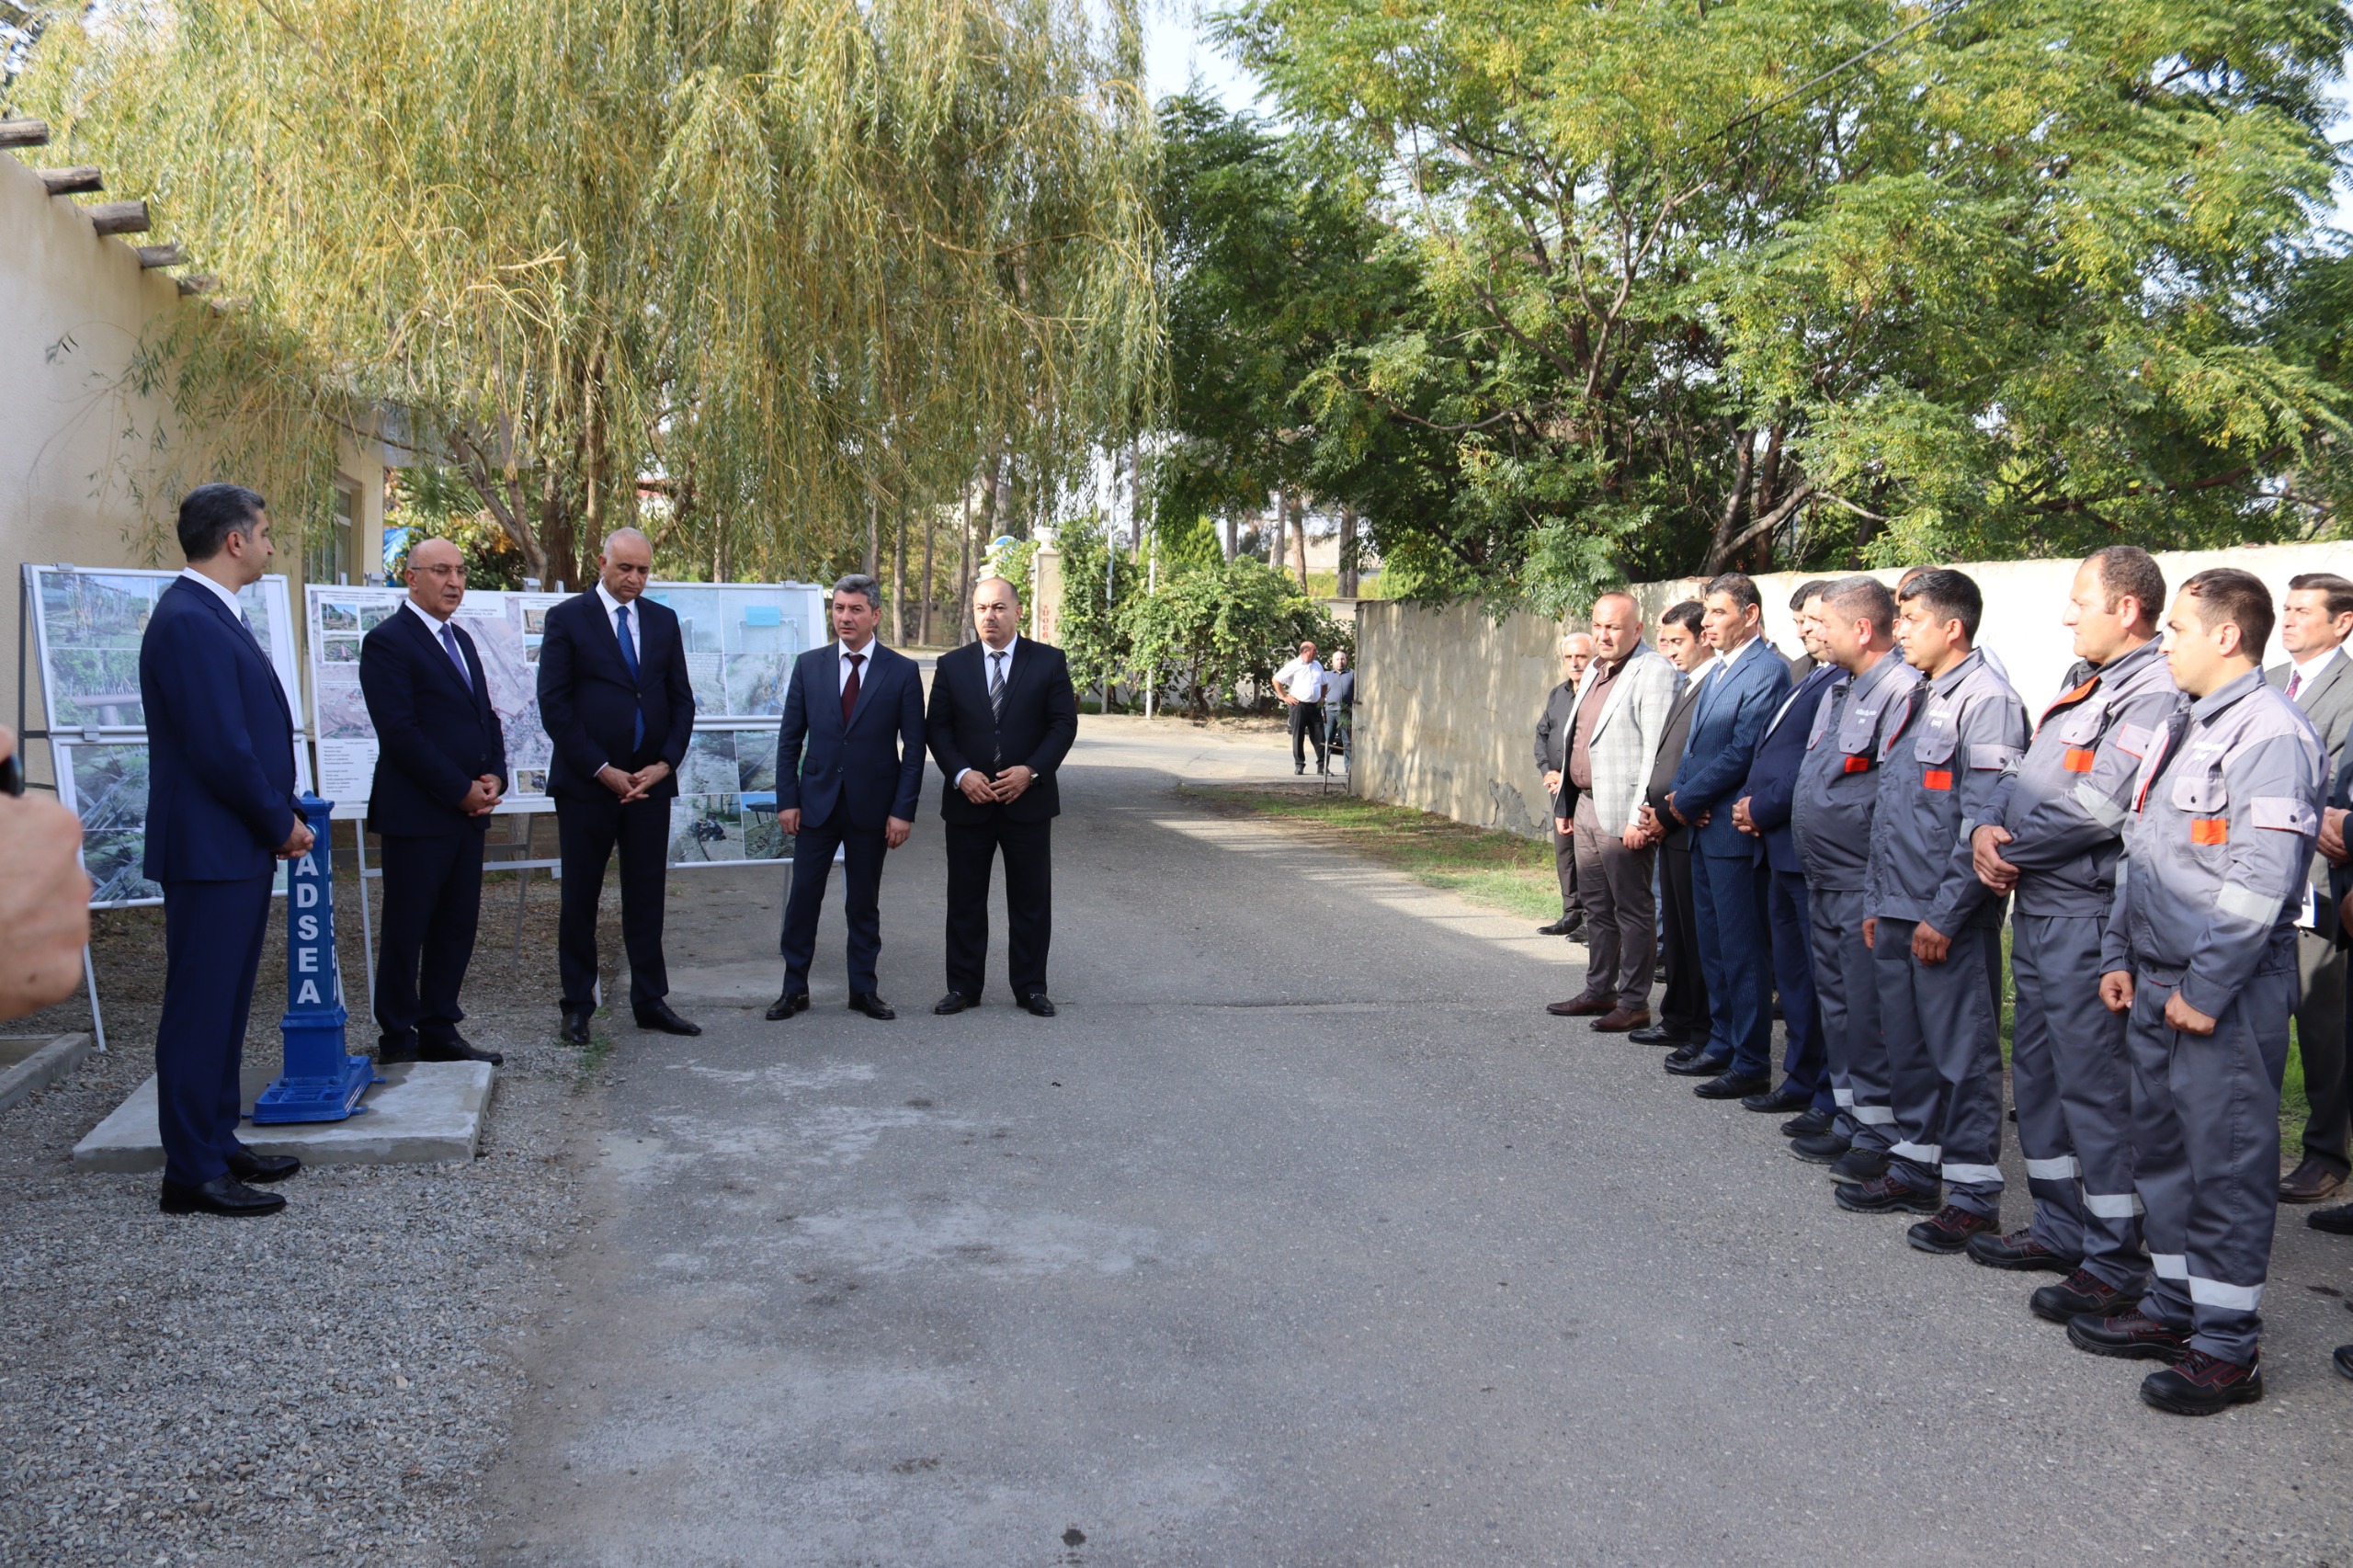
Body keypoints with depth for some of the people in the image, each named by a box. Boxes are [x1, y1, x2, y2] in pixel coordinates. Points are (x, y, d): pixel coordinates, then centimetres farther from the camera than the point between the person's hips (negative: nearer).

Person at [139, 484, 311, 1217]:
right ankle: (193, 1175, 5)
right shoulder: (187, 621, -18)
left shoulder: (214, 615, 15)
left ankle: (217, 1146, 26)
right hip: (212, 850, -10)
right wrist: (280, 822, -11)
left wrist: (281, 812, 8)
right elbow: (220, 748, -22)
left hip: (241, 847, 10)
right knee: (200, 1010, -3)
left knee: (224, 1006, 16)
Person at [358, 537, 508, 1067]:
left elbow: (485, 715, 19)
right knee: (405, 932, 1)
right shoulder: (387, 641, -9)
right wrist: (462, 790, -15)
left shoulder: (460, 640, 17)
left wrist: (494, 776, 2)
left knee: (458, 928, 10)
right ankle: (397, 1040, 11)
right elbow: (400, 733, -16)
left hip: (469, 809, 8)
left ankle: (440, 1033, 19)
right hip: (417, 812, -8)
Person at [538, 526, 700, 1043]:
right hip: (586, 784, -3)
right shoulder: (567, 618, -2)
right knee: (580, 899, 5)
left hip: (650, 781, 3)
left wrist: (665, 763, -4)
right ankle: (577, 1007, 15)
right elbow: (554, 705, -7)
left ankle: (650, 1001, 16)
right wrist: (602, 770, -12)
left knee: (647, 897, 8)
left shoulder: (664, 620, 10)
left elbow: (682, 700, 10)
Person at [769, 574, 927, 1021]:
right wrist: (787, 799, -1)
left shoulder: (902, 672, -2)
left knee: (864, 902, 9)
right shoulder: (809, 665, 4)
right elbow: (790, 738, 6)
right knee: (803, 897, 2)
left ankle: (864, 989, 20)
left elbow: (914, 747, -2)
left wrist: (904, 810, -8)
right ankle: (794, 989, 14)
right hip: (817, 802, 1)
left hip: (871, 807, -1)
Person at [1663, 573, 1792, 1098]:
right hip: (1703, 826, 10)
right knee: (1713, 945, 17)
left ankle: (1751, 1065, 4)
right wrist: (1681, 793, 0)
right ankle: (1723, 1044, 29)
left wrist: (1686, 799, -12)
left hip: (1734, 829, -10)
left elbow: (1742, 753, -20)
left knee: (1743, 951, -3)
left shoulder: (1766, 671, -14)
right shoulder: (1716, 671, 16)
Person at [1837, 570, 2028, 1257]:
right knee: (1908, 1046, 15)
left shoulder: (1985, 700, -13)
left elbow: (1986, 823, -18)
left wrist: (1944, 914, -19)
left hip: (1949, 918, -9)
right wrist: (1879, 903, 18)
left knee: (1963, 1052, -1)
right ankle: (1915, 1167, 27)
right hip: (1898, 914, 9)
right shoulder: (1918, 698, 16)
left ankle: (1974, 1193, 7)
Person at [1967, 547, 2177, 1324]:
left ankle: (2114, 1264, 7)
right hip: (2035, 910, 10)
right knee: (2037, 1076, 17)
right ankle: (2062, 1227, 30)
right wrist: (1988, 829, -5)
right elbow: (2022, 775, 15)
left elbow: (2095, 809, -23)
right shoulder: (2082, 681, 15)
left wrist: (2011, 849, -10)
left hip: (2085, 917, -10)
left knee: (2095, 1086, -3)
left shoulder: (2155, 695, -15)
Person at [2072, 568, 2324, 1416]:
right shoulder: (2181, 728, 15)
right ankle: (2173, 1305, 28)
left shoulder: (2271, 732, -15)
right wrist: (2121, 955, 15)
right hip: (2157, 982, 9)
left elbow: (2259, 883, -20)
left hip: (2226, 993, -9)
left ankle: (2228, 1345, 9)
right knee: (2162, 1147, 16)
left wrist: (2206, 990, -19)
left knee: (2227, 1162, -1)